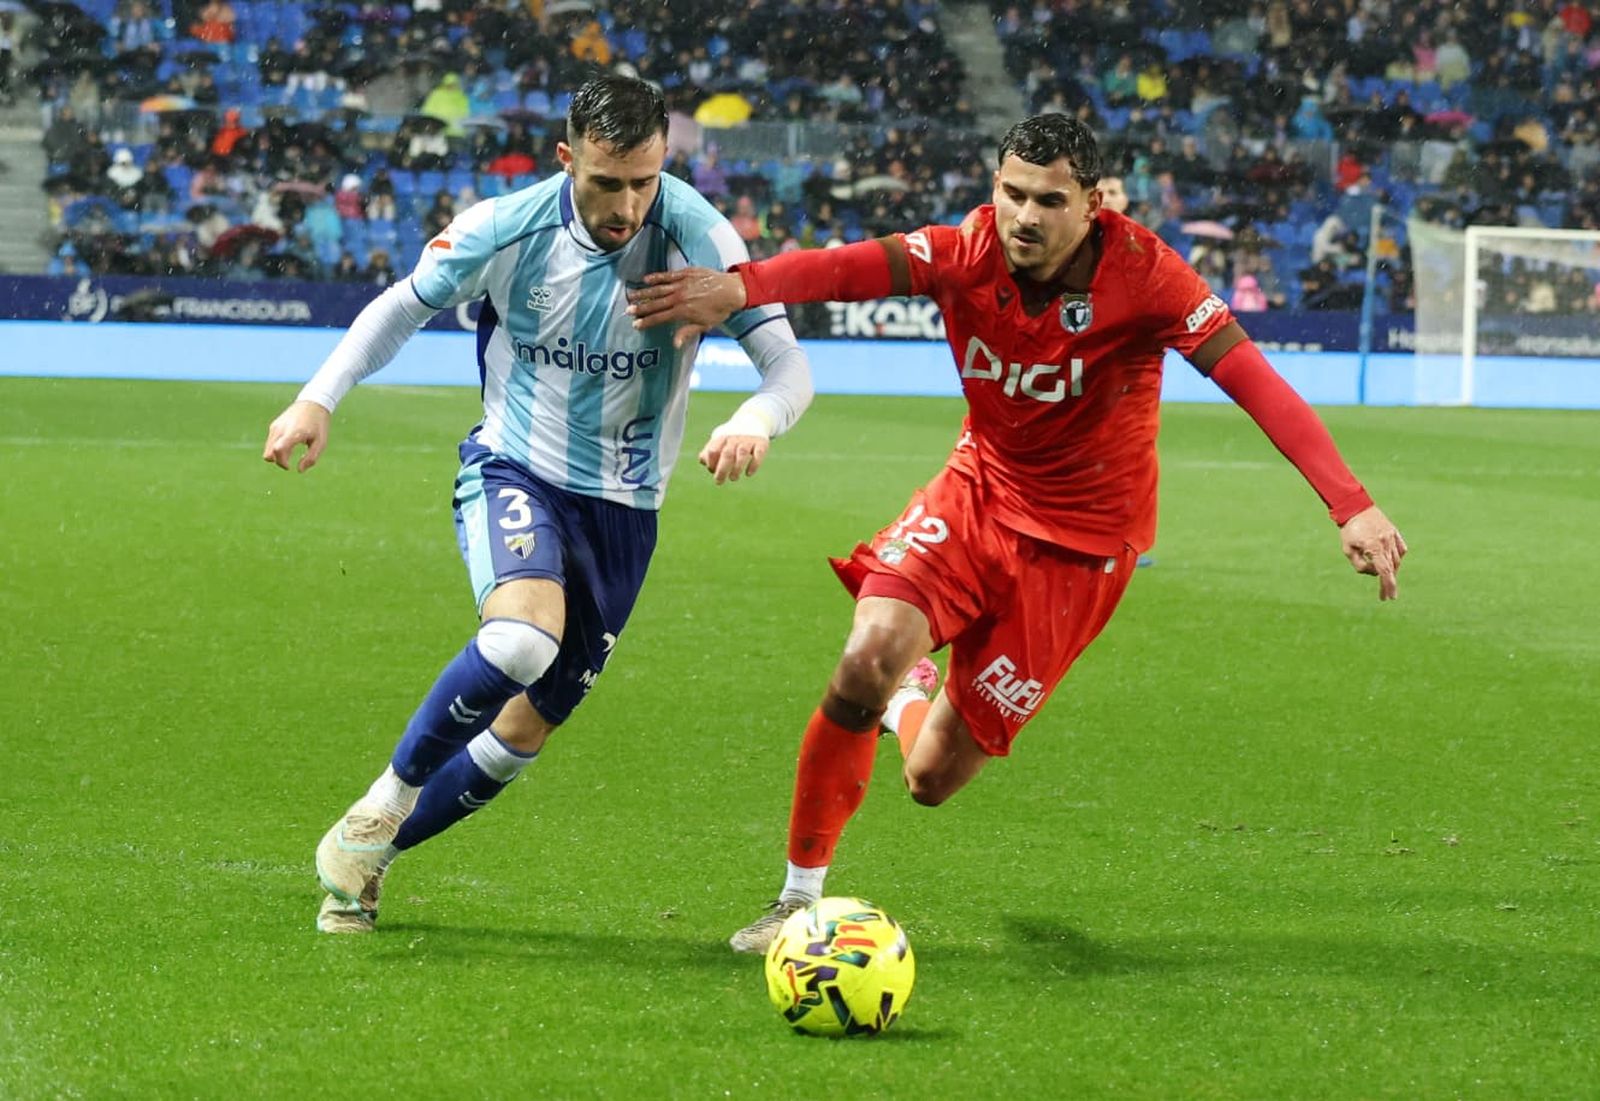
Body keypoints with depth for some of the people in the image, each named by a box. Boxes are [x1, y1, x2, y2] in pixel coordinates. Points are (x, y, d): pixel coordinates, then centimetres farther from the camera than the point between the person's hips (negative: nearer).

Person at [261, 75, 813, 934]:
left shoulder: (698, 238, -16)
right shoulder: (504, 231, -15)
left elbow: (789, 365, -17)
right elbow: (403, 308, 4)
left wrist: (755, 421, -40)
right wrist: (319, 398, -8)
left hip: (622, 506, 2)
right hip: (514, 470, -2)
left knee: (526, 731, 7)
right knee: (524, 636, -33)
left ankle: (366, 858, 28)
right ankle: (383, 804, -12)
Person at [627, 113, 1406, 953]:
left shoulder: (1141, 275, -21)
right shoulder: (968, 253, -15)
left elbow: (1255, 383, -28)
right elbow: (848, 268, -33)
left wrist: (1350, 506, -40)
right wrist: (741, 285, -54)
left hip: (1080, 541, -2)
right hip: (977, 492, 2)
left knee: (933, 777, -3)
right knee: (865, 662, -23)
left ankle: (909, 702, 38)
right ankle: (799, 899, -2)